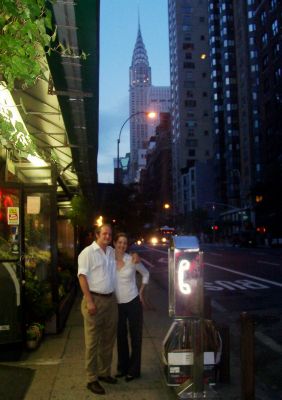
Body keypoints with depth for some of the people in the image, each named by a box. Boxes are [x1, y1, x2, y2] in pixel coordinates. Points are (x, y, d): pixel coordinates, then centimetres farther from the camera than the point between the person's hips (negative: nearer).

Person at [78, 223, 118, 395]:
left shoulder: (112, 252, 11)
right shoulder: (88, 252, -8)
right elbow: (82, 276, -13)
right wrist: (89, 301, -19)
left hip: (111, 299, 7)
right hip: (95, 300, -7)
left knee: (108, 339, 15)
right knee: (93, 342, 0)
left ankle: (104, 373, 30)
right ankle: (92, 379, 11)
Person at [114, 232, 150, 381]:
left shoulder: (132, 260, -9)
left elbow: (146, 274, 6)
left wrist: (141, 292, 2)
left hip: (133, 302, -2)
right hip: (117, 304, 2)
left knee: (135, 337, 7)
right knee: (120, 337, 16)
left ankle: (134, 370, 22)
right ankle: (122, 367, 33)